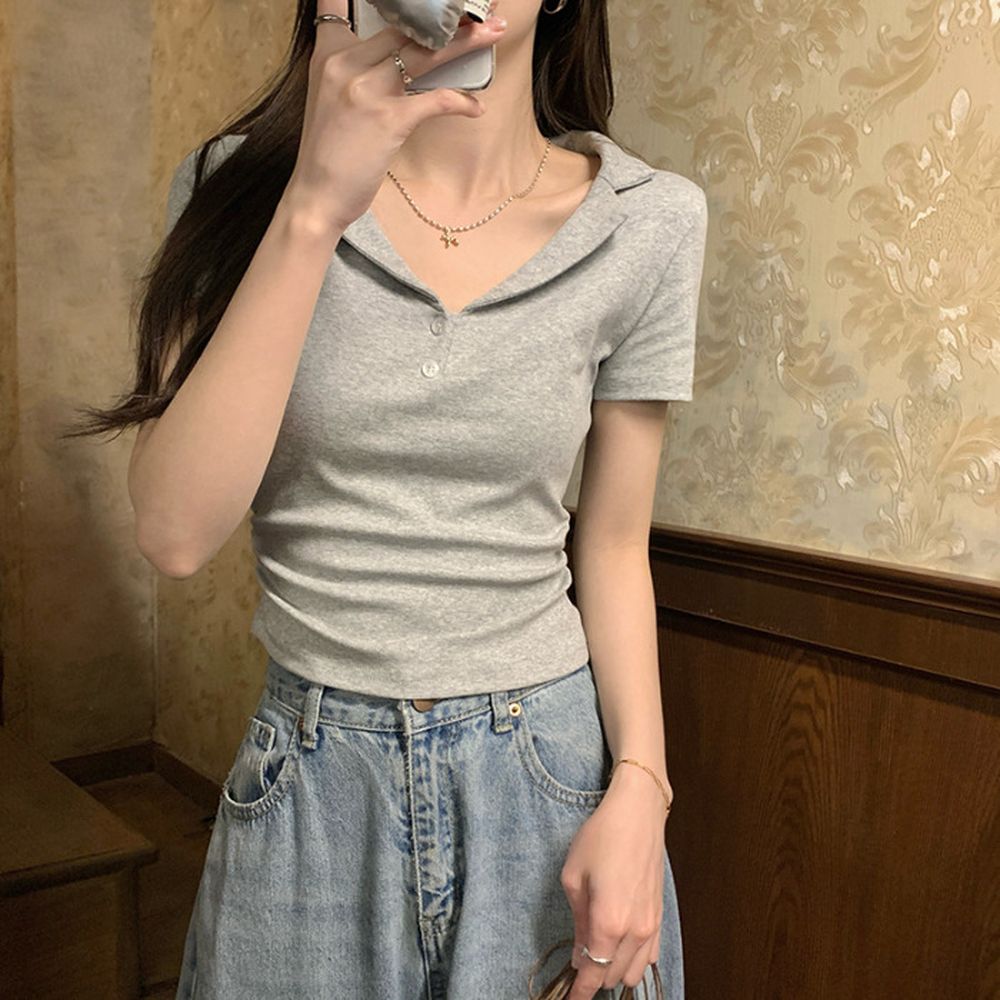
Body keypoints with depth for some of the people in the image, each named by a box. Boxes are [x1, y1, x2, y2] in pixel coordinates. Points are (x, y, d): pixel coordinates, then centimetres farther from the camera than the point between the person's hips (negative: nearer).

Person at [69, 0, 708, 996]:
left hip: (550, 765, 0)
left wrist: (639, 788, -10)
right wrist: (315, 206, -24)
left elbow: (613, 546, 1)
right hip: (313, 778, 1)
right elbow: (176, 533, -18)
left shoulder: (650, 222, -6)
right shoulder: (240, 183, -7)